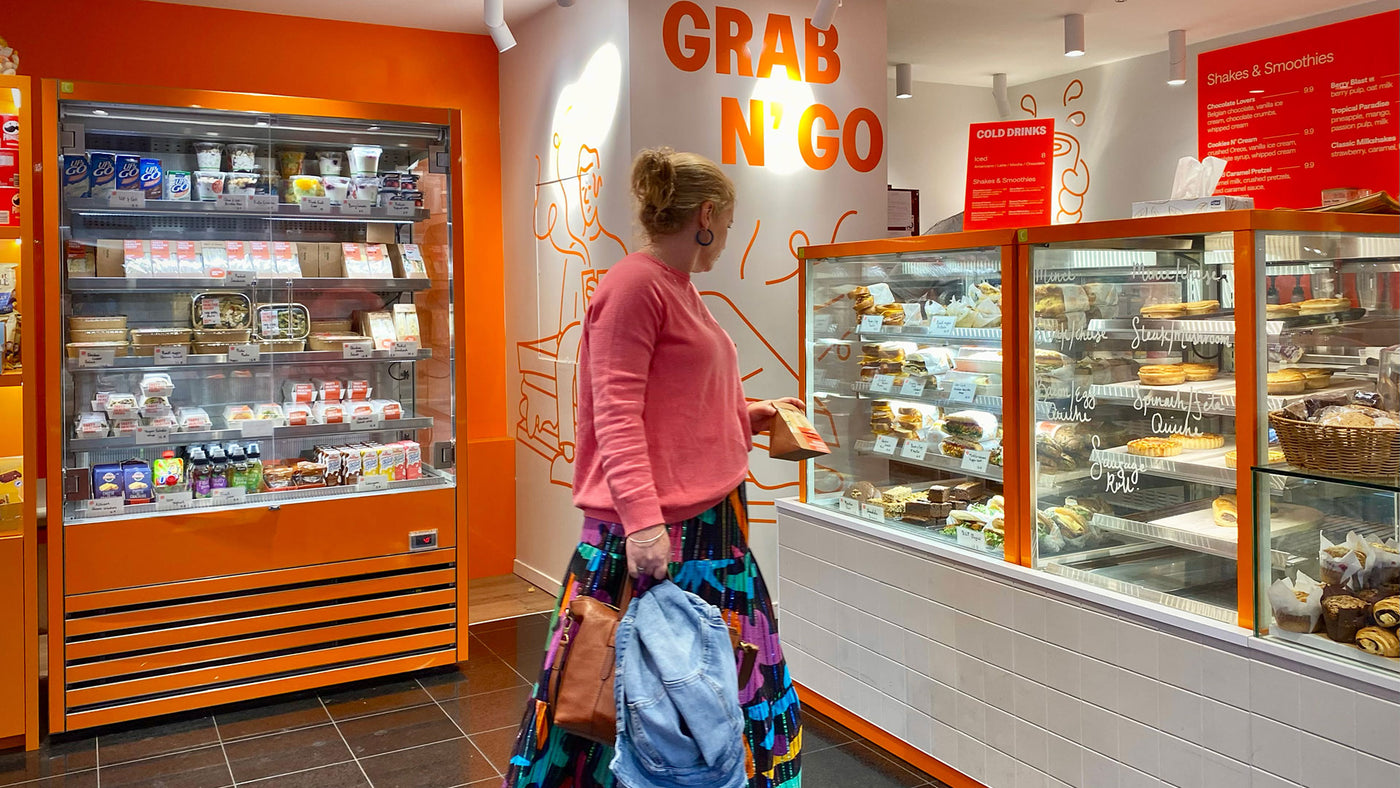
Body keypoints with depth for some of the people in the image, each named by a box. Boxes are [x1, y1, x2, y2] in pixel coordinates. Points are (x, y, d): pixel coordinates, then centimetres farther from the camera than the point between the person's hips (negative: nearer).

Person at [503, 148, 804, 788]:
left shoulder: (679, 289, 16)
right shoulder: (634, 283, -13)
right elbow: (616, 410, -20)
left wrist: (754, 415, 30)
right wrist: (642, 515, -26)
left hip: (710, 519, 10)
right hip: (652, 531, -10)